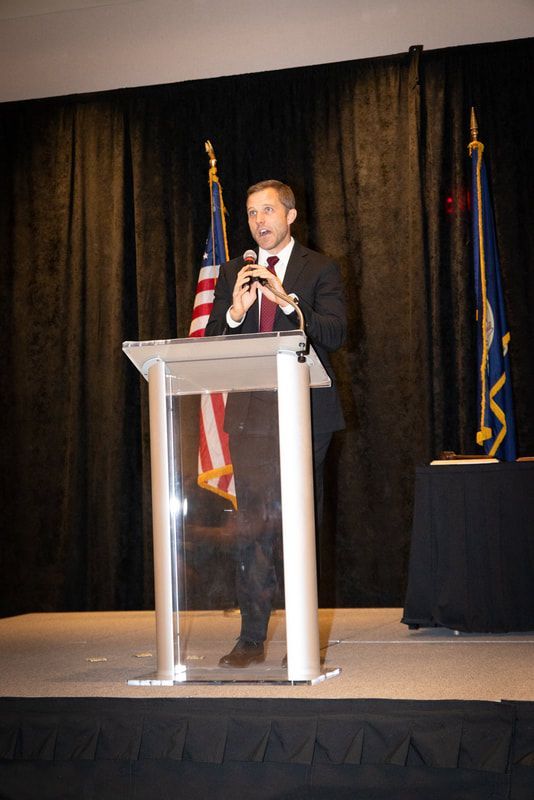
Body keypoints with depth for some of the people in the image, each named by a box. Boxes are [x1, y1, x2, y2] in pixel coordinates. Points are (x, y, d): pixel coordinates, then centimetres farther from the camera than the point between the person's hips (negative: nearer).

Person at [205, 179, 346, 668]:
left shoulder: (320, 270, 5)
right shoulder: (233, 274, 15)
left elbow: (335, 334, -8)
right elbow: (212, 344, 9)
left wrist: (286, 300, -19)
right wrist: (235, 311, -11)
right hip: (250, 414, 3)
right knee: (253, 526, 0)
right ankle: (252, 638, 4)